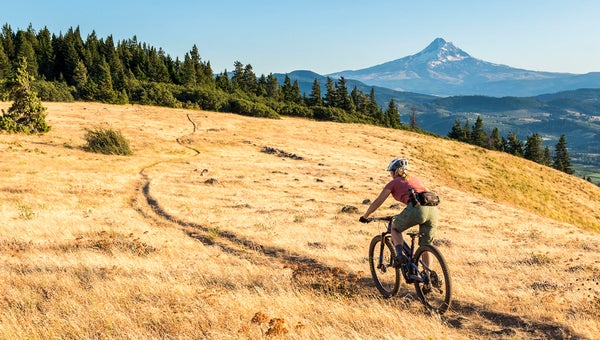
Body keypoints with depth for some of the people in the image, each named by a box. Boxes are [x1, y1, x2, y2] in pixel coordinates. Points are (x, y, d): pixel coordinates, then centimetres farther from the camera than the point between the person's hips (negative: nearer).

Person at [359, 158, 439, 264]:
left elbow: (377, 202, 22)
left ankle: (399, 256, 5)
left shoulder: (394, 182, 18)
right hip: (433, 209, 5)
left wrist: (365, 216, 35)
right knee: (425, 247, 18)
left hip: (417, 208, -5)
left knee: (394, 228, 22)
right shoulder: (415, 179, 32)